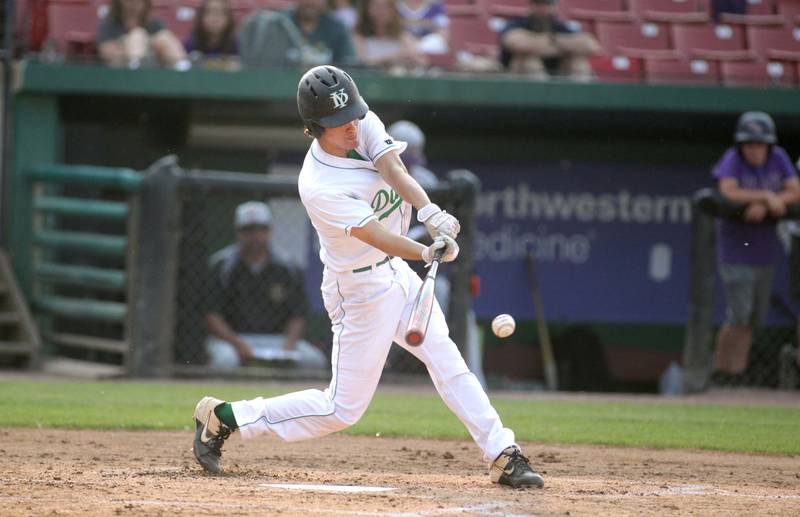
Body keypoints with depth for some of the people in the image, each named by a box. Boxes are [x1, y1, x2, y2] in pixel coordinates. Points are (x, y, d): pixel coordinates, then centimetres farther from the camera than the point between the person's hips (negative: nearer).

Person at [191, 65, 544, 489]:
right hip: (360, 290, -7)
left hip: (397, 272, 7)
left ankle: (503, 455, 10)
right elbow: (375, 235, -34)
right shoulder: (318, 186, -28)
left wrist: (431, 213, -40)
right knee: (343, 409, -1)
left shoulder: (366, 125, -9)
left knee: (449, 366, 5)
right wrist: (428, 253, -49)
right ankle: (223, 417, 9)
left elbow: (396, 173, -22)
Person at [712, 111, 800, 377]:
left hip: (764, 250, 6)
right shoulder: (733, 159, -14)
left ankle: (738, 368, 21)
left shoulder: (778, 158, -1)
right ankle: (720, 370, 4)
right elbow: (728, 192, -28)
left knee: (755, 315, 10)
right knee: (739, 316, -10)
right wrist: (767, 196, -26)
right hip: (735, 251, -5)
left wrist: (762, 205, -22)